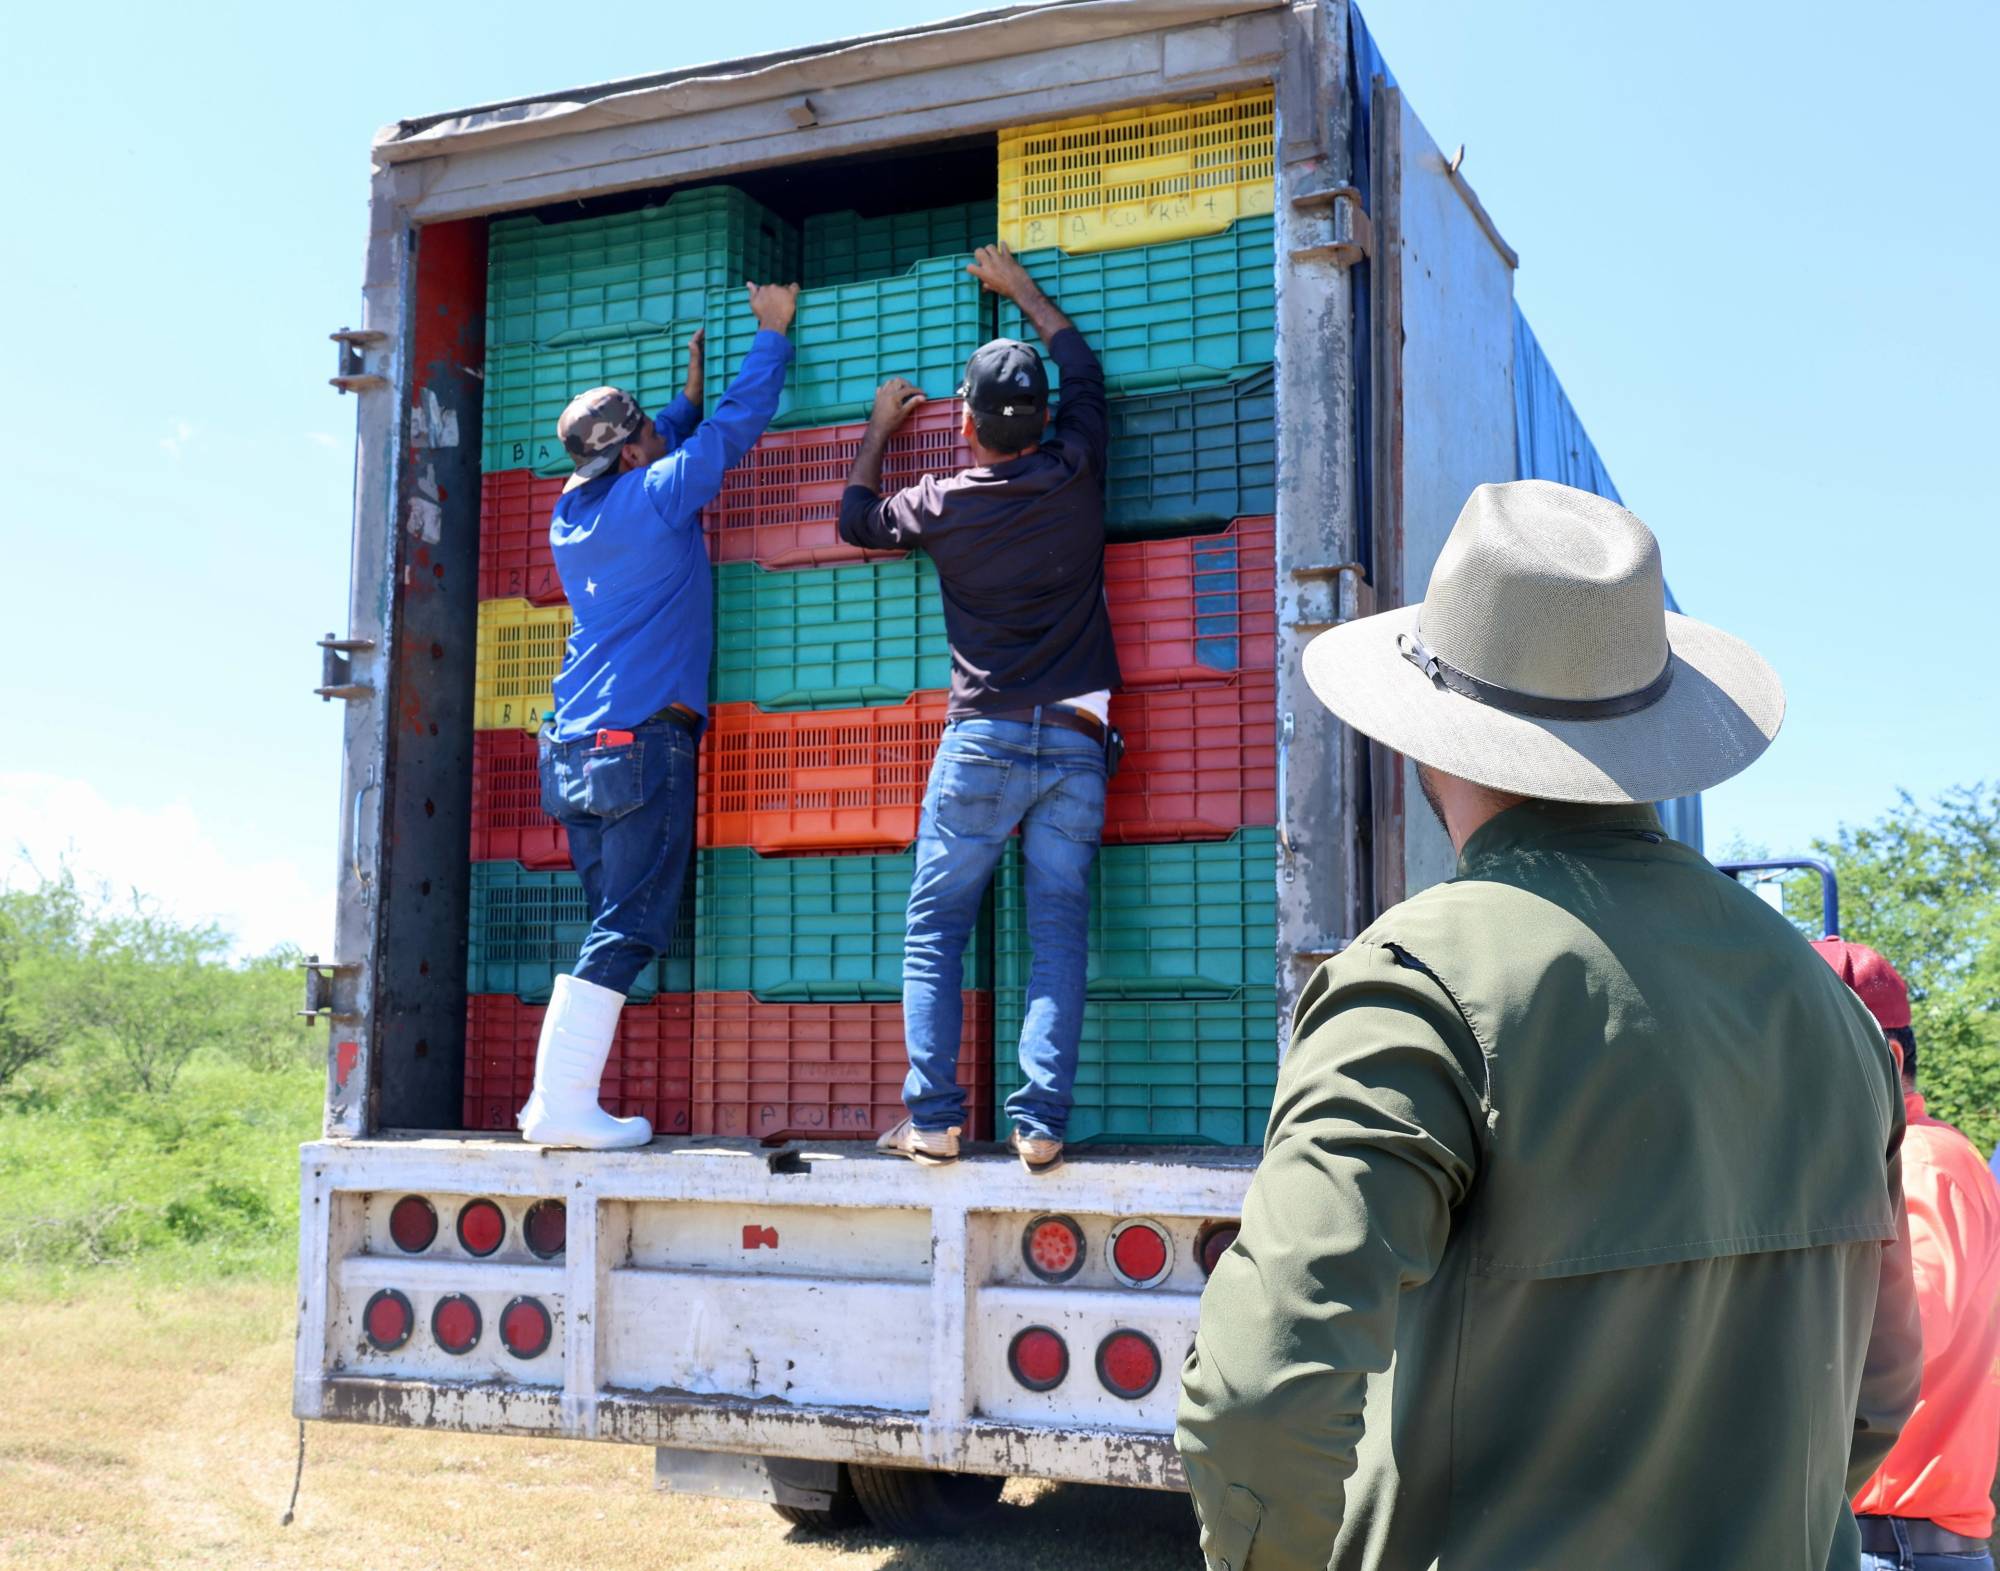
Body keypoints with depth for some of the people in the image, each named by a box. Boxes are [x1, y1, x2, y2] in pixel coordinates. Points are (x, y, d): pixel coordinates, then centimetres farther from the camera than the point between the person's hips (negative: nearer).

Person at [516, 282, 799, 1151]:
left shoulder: (572, 513, 17)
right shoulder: (658, 496, -4)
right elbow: (736, 425, 4)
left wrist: (691, 394, 43)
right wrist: (771, 333, 17)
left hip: (574, 748, 8)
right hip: (644, 739, -8)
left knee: (611, 923, 11)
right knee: (630, 926, -8)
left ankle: (555, 1096, 9)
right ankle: (565, 1104, -12)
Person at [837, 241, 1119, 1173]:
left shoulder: (943, 503, -1)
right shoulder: (1075, 474, 3)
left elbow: (857, 522, 21)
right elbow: (1084, 370, 22)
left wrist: (880, 429, 32)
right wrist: (1022, 291, 35)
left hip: (982, 743, -2)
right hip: (1076, 744, 2)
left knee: (935, 928, 6)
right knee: (1059, 931, 2)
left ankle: (933, 1120, 1)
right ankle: (1040, 1123, -4)